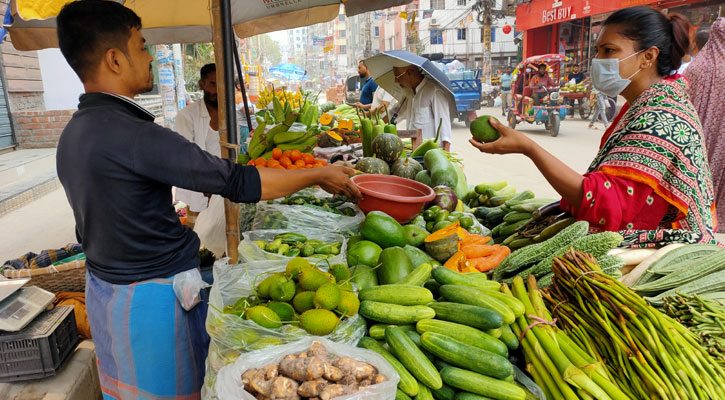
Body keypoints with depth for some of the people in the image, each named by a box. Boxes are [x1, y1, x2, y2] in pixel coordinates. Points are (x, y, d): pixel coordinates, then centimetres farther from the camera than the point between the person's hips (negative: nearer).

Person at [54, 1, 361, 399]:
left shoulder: (73, 133, 4)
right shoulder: (129, 134, -26)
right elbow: (238, 183, -26)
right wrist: (320, 176, -16)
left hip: (102, 288, 9)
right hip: (153, 298, -9)